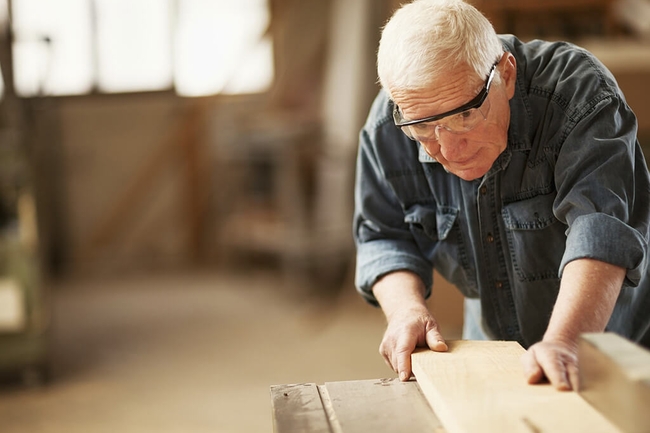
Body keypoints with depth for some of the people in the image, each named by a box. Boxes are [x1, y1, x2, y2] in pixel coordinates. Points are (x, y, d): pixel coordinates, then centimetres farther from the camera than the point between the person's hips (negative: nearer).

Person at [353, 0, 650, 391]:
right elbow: (385, 238, -1)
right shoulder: (387, 127, -13)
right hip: (493, 347, 3)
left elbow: (601, 232, -37)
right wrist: (407, 307, -21)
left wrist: (563, 343, -51)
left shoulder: (579, 93, -26)